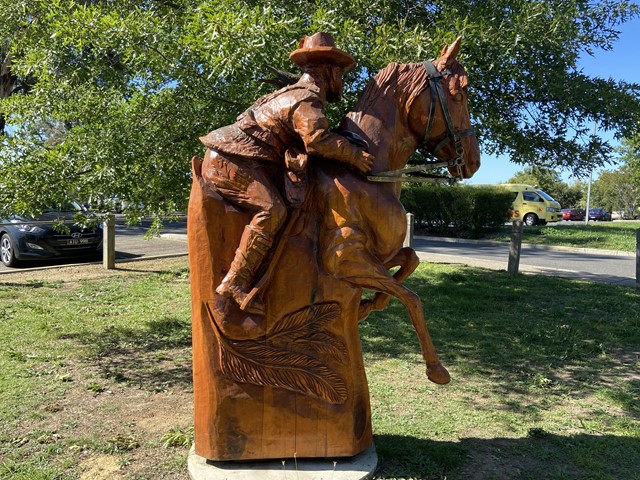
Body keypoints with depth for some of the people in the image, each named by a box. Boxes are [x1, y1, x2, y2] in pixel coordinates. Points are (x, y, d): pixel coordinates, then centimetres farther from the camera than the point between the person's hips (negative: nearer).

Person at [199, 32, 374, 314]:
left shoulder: (296, 93, 22)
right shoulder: (307, 99, -10)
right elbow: (318, 139, -26)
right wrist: (354, 155, -17)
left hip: (227, 159, 10)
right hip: (229, 162, -10)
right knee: (272, 209, -25)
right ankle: (235, 282, -27)